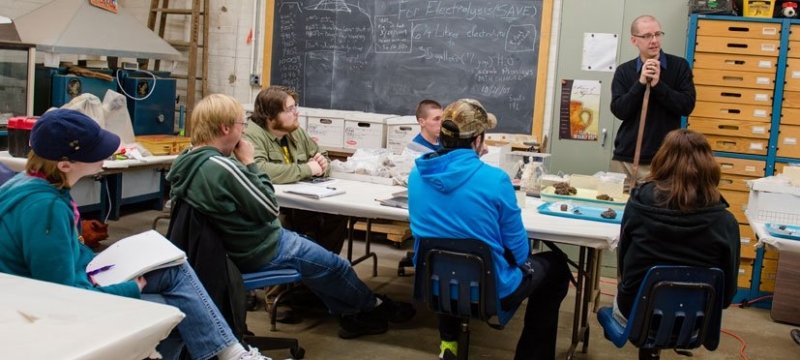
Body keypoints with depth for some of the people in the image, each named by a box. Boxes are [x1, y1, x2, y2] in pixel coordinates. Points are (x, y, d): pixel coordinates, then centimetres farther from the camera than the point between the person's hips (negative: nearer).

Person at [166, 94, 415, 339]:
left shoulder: (187, 161, -3)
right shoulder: (220, 166, -32)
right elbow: (270, 208, -22)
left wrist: (241, 165, -2)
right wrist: (249, 163, -17)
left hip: (230, 247, 10)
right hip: (258, 251, -10)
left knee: (319, 257, 26)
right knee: (334, 266, 12)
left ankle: (351, 315, 32)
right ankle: (375, 307, 36)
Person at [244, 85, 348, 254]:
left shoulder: (297, 131, 10)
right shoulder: (252, 135, -12)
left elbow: (324, 157, 23)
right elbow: (259, 170, -30)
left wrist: (322, 164, -3)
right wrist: (306, 169, -22)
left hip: (302, 204, 7)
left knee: (337, 214, -15)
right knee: (314, 221, -30)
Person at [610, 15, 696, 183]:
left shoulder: (679, 66, 1)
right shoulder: (623, 71, 5)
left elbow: (687, 106, -7)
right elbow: (619, 111, -4)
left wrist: (658, 85, -17)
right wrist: (640, 83, -15)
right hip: (625, 158, 2)